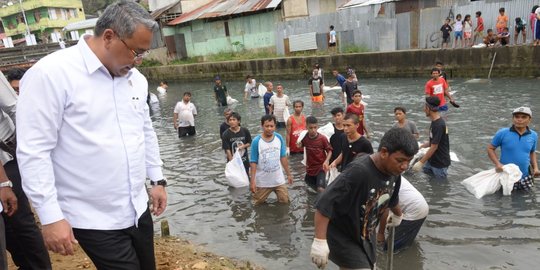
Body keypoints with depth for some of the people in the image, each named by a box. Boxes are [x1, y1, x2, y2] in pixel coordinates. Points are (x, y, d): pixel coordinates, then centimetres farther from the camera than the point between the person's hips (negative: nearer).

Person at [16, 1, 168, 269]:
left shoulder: (135, 78, 5)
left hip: (138, 209, 7)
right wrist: (51, 216, -16)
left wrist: (157, 179, 15)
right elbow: (33, 151, -16)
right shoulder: (51, 74, -16)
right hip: (94, 219, -6)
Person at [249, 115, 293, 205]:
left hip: (278, 179, 2)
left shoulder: (279, 138, -7)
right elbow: (253, 162, -13)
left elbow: (283, 157, 3)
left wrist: (289, 174, 6)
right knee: (258, 204, 14)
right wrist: (252, 181, -16)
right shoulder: (256, 141, -17)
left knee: (285, 201, 13)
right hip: (262, 181, -2)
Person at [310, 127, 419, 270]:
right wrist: (320, 241, -35)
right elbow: (324, 204, -34)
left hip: (367, 235, 8)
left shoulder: (394, 172, -8)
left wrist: (398, 214, 33)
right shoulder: (358, 172, -35)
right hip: (343, 237, -8)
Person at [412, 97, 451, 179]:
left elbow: (434, 147, -25)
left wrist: (421, 162, -22)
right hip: (433, 159, 8)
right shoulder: (435, 121, 3)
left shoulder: (438, 125, -26)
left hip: (440, 162, -8)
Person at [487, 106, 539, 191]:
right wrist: (498, 163, -17)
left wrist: (535, 167, 2)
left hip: (525, 176, 3)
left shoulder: (533, 135, -1)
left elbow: (532, 152, 14)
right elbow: (490, 148, -5)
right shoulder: (502, 133, -13)